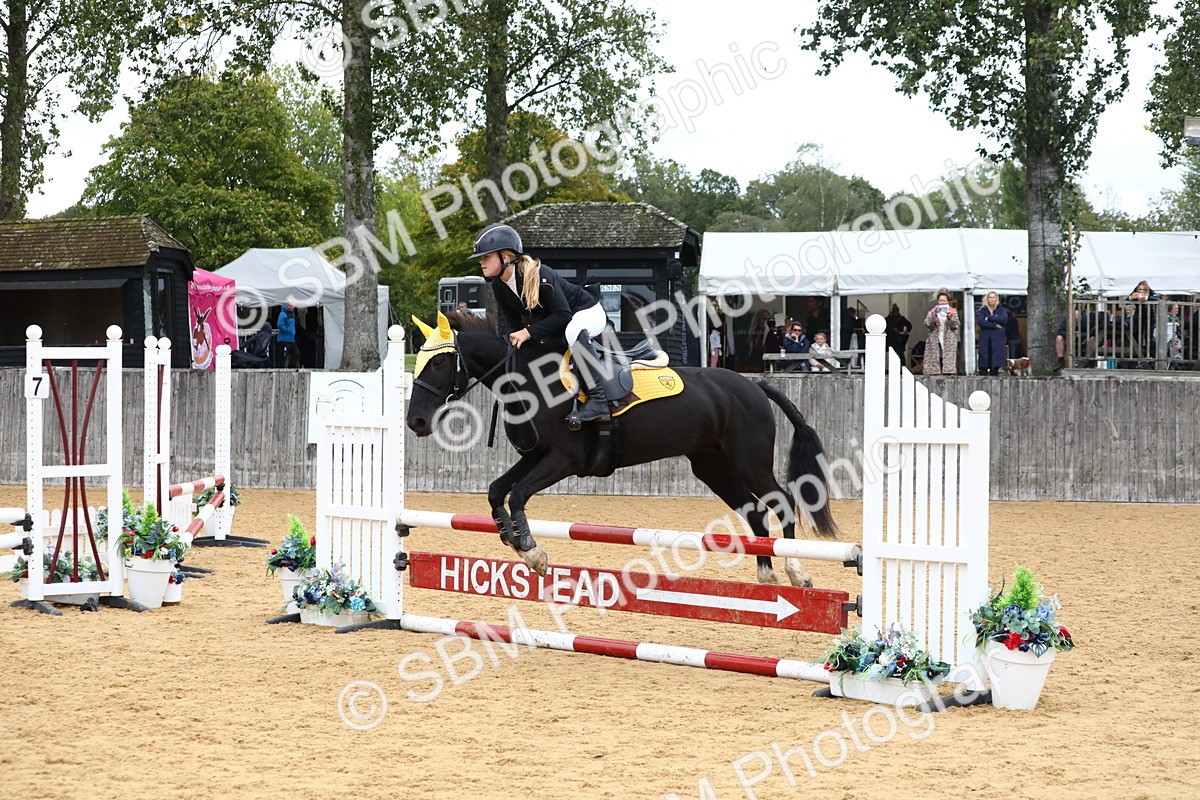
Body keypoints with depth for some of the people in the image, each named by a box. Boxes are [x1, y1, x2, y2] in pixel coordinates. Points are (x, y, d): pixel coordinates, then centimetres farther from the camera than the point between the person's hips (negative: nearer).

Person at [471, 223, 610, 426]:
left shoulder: (538, 274, -33)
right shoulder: (499, 286, -8)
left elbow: (563, 315, -34)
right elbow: (511, 323, -4)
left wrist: (529, 332, -38)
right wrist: (512, 338, -25)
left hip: (587, 312, -9)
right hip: (555, 323, 9)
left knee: (574, 331, -42)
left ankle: (597, 401, -41)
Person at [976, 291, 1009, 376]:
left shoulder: (1001, 309, 13)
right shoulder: (983, 310, 10)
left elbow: (1004, 320, -5)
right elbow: (979, 321, -7)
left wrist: (989, 318, -8)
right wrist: (994, 325, -11)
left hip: (998, 338, 1)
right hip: (985, 338, -1)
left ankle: (994, 373, -6)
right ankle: (983, 373, -9)